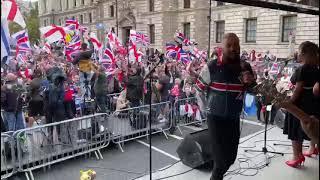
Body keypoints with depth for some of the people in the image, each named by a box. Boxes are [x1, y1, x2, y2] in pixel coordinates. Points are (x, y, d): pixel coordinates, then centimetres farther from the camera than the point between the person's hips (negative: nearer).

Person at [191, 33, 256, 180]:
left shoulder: (245, 67, -2)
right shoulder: (211, 66, -13)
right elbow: (199, 88, 0)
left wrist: (250, 82, -11)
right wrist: (208, 106, 3)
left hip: (234, 118, 5)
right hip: (215, 117, -4)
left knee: (231, 156, 15)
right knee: (221, 156, -3)